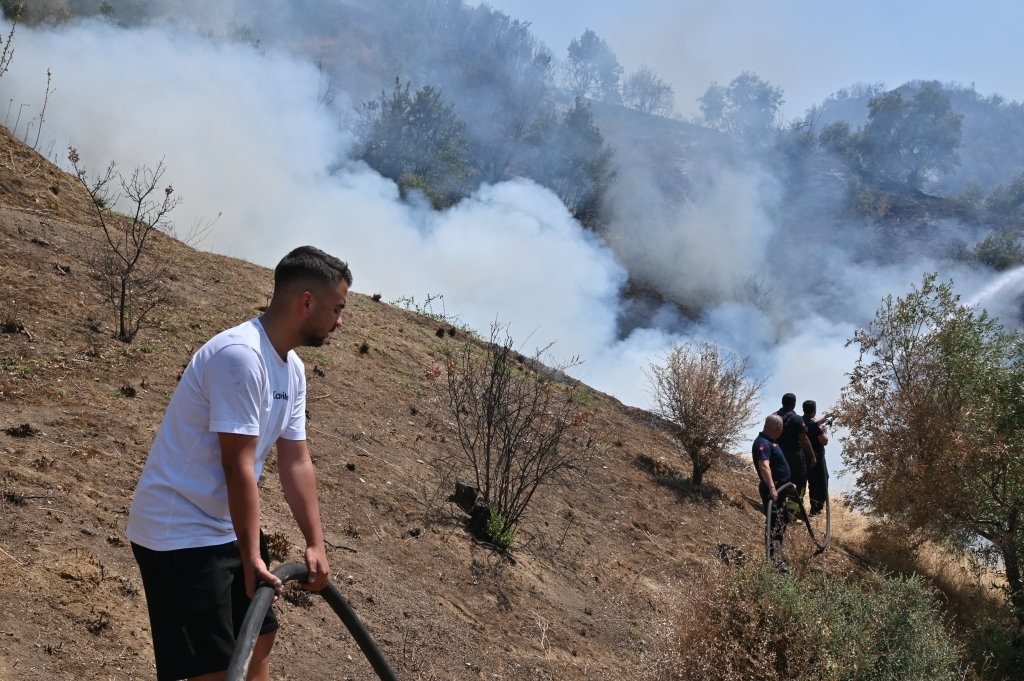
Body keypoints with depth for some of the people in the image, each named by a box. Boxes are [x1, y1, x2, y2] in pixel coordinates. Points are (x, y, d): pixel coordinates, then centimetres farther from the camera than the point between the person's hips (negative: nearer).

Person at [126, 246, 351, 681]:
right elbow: (238, 468, -25)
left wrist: (315, 544, 5)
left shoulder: (292, 368, 6)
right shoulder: (240, 355, -24)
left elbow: (296, 463, 7)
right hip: (178, 533, -10)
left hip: (225, 529, 10)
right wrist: (252, 558, -21)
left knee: (259, 636, 20)